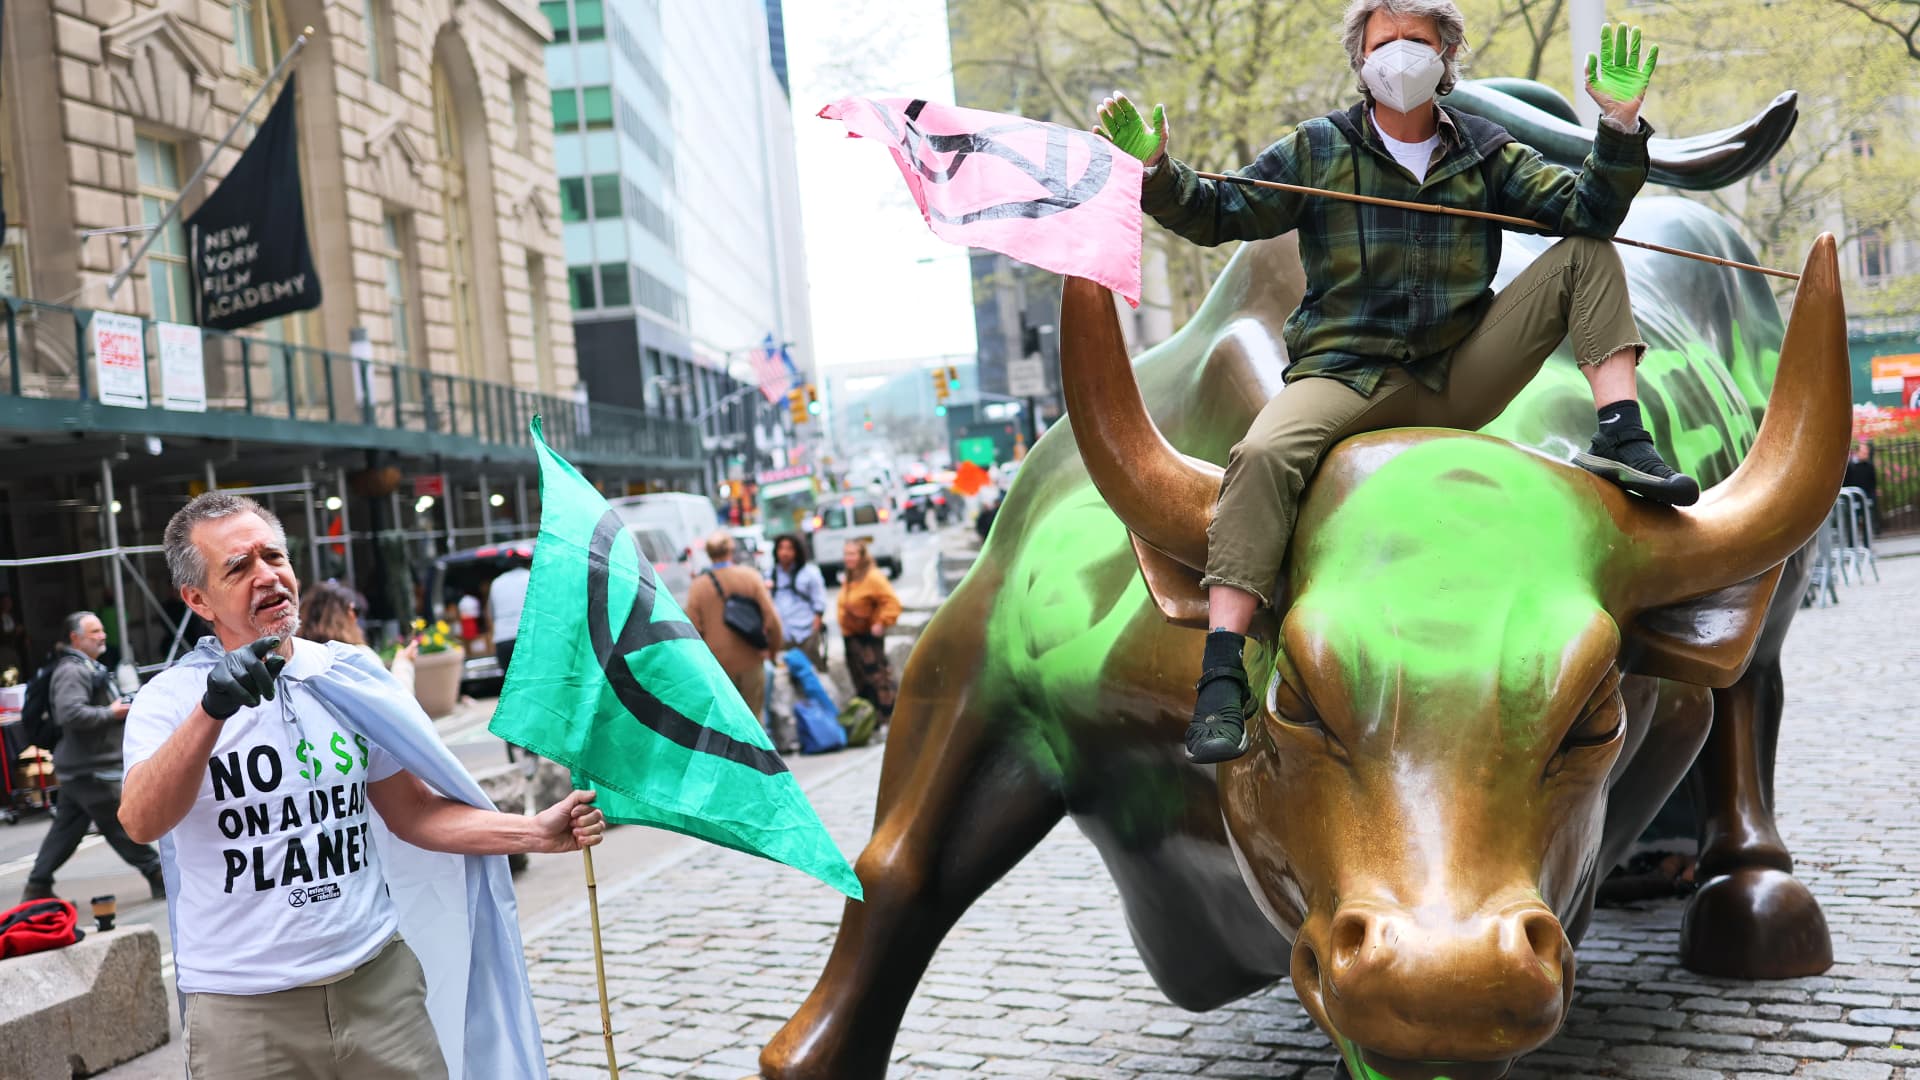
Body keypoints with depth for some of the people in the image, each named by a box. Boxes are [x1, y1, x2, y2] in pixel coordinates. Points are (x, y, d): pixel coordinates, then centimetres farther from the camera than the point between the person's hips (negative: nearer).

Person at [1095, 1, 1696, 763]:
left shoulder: (1485, 153, 13)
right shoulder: (1316, 150, 8)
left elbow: (1587, 210, 6)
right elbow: (1219, 214, 2)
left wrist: (1620, 127, -10)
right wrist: (1155, 173, -16)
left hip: (1459, 379, 3)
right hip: (1349, 378, -3)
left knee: (1586, 256, -3)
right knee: (1263, 455, -34)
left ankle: (1619, 438, -15)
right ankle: (1221, 676, -37)